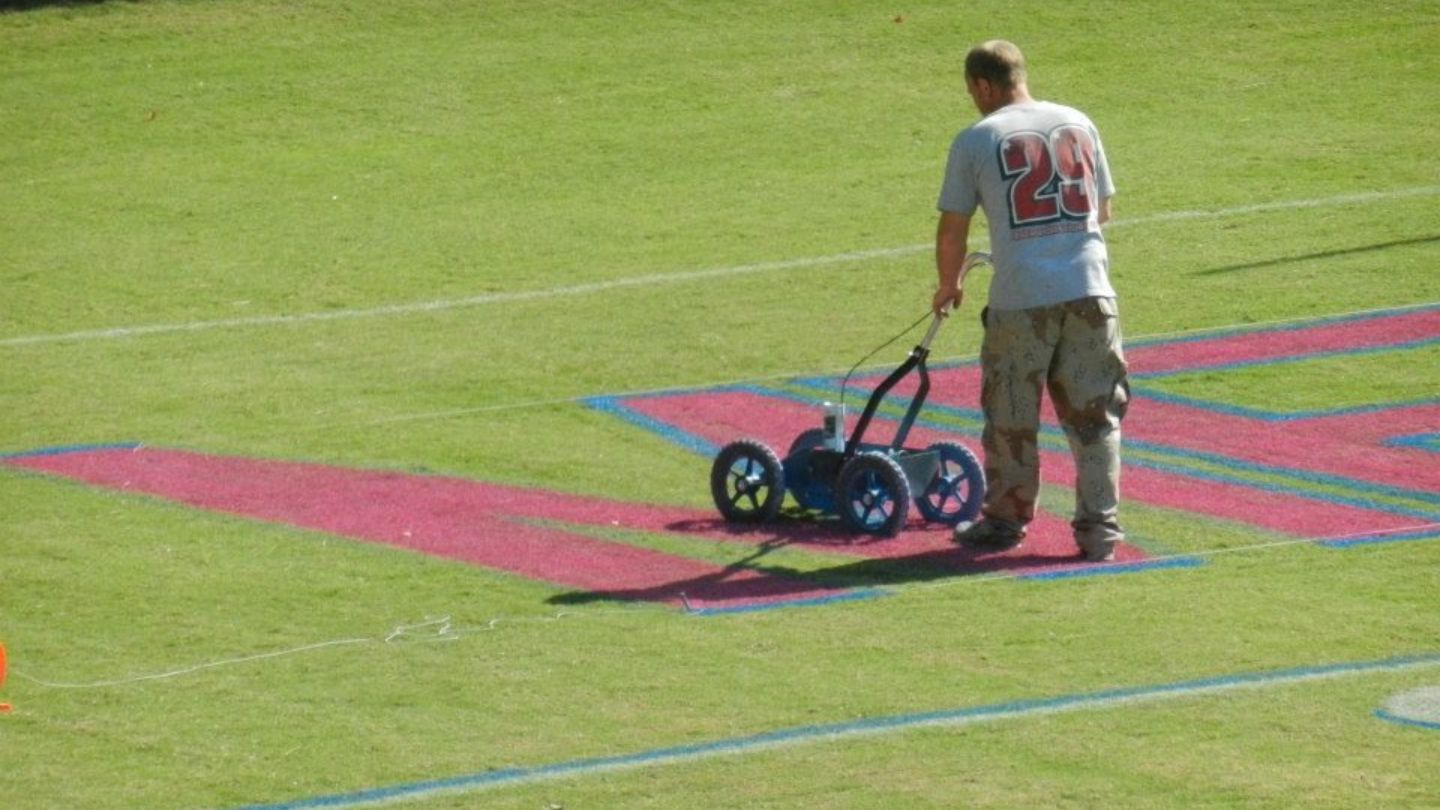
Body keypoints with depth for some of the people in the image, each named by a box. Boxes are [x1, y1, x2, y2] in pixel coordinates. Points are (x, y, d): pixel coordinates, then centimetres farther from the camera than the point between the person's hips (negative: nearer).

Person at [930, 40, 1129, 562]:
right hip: (1089, 290, 3)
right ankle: (1100, 530, 7)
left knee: (1011, 419, 12)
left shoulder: (976, 140, 1)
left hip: (1020, 298, -3)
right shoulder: (1078, 125, 11)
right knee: (1095, 416, 9)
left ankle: (1005, 520, 24)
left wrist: (948, 285, 22)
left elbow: (952, 229, 4)